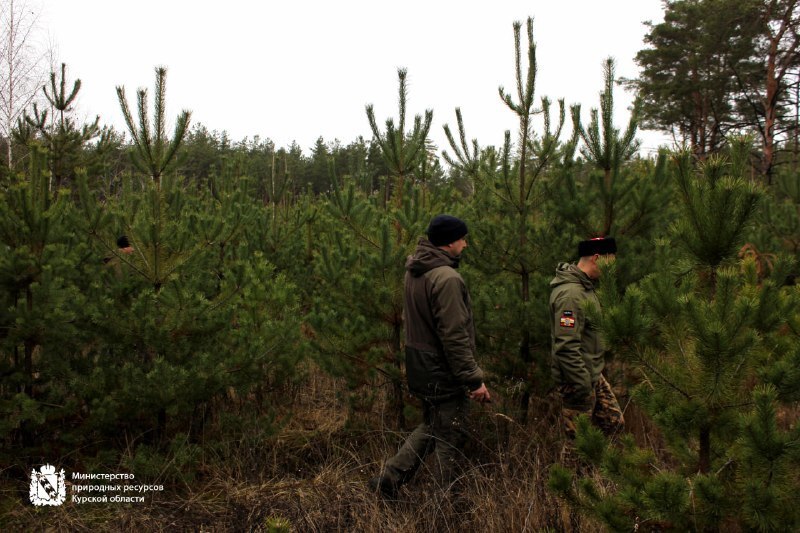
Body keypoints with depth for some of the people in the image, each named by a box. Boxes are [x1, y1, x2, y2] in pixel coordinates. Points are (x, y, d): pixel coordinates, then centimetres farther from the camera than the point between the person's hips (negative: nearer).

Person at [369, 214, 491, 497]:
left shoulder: (414, 271, 6)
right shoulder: (447, 278, -23)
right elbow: (455, 336, -24)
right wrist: (474, 379, -18)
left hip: (420, 368, 9)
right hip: (444, 372, -9)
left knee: (430, 426, 24)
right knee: (450, 441, 6)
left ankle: (388, 479, 22)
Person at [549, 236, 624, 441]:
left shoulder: (585, 286, 9)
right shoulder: (570, 293, -24)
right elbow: (567, 347, -28)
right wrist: (584, 390, -24)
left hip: (594, 376, 10)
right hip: (578, 380, -10)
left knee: (615, 423, 17)